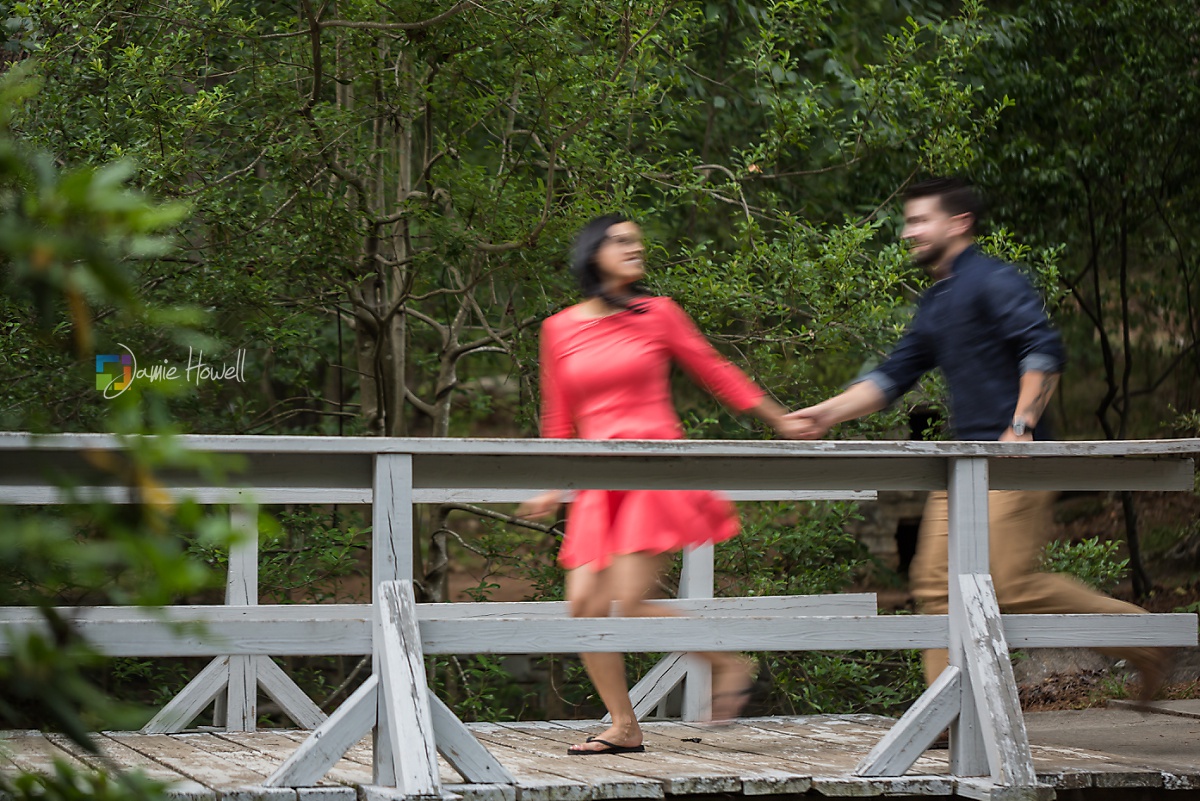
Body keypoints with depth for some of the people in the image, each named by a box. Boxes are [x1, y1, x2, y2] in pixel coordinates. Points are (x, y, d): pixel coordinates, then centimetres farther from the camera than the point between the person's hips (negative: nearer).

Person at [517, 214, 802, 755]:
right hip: (598, 486, 4)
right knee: (584, 604, -5)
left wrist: (782, 421, 11)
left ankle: (730, 664, 6)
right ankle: (624, 727, 8)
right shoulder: (560, 330, 9)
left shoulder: (657, 314, 3)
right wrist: (553, 486, 18)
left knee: (629, 603, -15)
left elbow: (715, 372, 10)